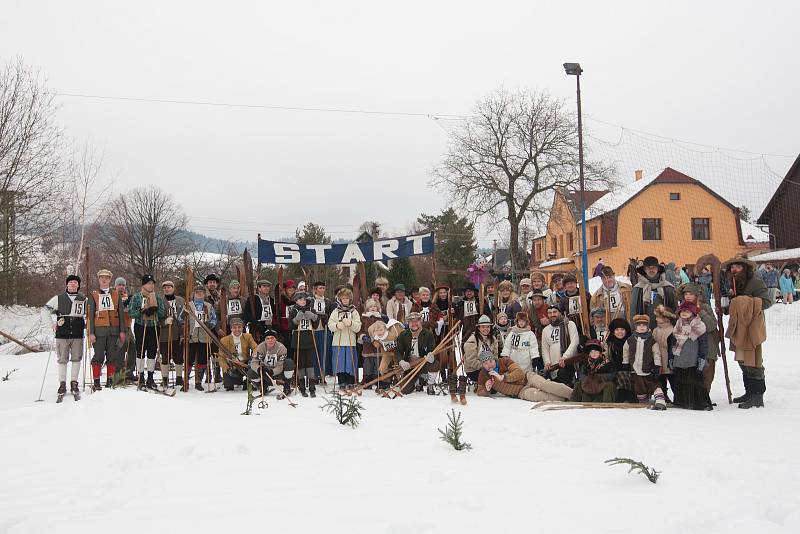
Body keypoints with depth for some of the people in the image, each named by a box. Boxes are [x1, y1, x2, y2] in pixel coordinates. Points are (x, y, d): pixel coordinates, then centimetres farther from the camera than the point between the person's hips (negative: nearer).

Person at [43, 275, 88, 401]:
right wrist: (52, 324, 5)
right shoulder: (58, 299, 7)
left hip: (78, 334, 1)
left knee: (76, 359, 2)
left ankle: (74, 383, 11)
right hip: (62, 334, -1)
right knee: (62, 360, 1)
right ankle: (62, 384, 9)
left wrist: (86, 324, 7)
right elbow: (45, 311, 12)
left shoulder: (84, 299, 8)